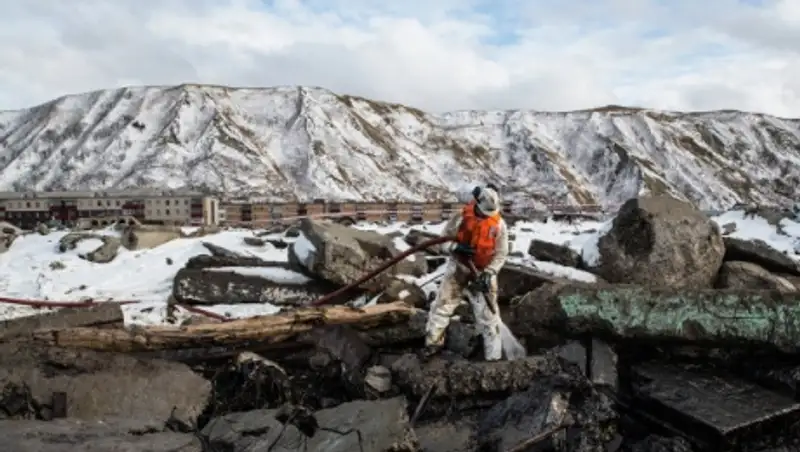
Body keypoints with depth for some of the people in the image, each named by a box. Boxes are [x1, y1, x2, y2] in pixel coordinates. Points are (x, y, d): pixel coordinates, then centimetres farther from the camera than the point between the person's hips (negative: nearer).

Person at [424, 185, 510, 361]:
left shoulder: (499, 224, -13)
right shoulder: (462, 216, -12)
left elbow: (501, 254, -7)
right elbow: (445, 235, -2)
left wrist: (489, 273, -21)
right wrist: (456, 247, -23)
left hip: (482, 272, -1)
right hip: (458, 268, 1)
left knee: (488, 314, 1)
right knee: (442, 304, 6)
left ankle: (494, 356, 12)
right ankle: (433, 342, 25)